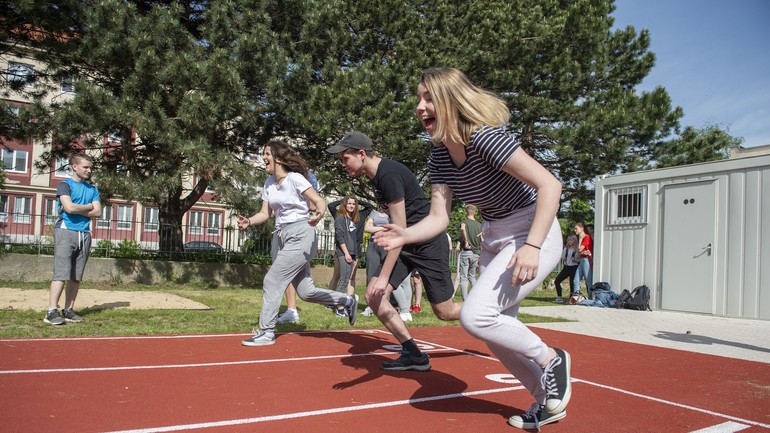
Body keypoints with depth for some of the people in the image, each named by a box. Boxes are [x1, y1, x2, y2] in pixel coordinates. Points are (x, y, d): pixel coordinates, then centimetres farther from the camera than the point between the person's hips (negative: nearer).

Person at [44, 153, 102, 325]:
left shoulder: (92, 189, 17)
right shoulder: (65, 185, 1)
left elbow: (98, 212, 5)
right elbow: (69, 207, -14)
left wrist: (77, 209, -5)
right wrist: (88, 207, 2)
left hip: (84, 234, 5)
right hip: (66, 232, -5)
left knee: (76, 277, 5)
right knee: (61, 273, -12)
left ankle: (68, 310, 10)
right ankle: (51, 311, -12)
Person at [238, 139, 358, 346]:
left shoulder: (295, 178, -11)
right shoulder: (269, 183, 11)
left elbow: (320, 201, -14)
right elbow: (265, 213, 10)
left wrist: (318, 215, -37)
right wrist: (249, 221, -10)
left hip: (300, 236, -8)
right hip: (281, 237, 8)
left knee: (272, 281, -10)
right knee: (306, 292, 9)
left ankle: (266, 333, 2)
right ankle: (348, 301, 27)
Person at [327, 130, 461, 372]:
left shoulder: (389, 174, -22)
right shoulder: (375, 176, 8)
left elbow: (400, 230, -23)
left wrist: (384, 276, -22)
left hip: (429, 242, -9)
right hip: (406, 243, 9)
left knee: (445, 312, -1)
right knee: (374, 297, -5)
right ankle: (414, 356, 5)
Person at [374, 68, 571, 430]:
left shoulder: (485, 138, -24)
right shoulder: (439, 156, 0)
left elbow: (549, 184, -28)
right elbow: (439, 217, -5)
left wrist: (532, 247, -35)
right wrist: (404, 236, -24)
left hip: (534, 234, -9)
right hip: (494, 238, 9)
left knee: (474, 315, -21)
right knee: (497, 330, 11)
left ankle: (550, 357, 5)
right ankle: (549, 401, 31)